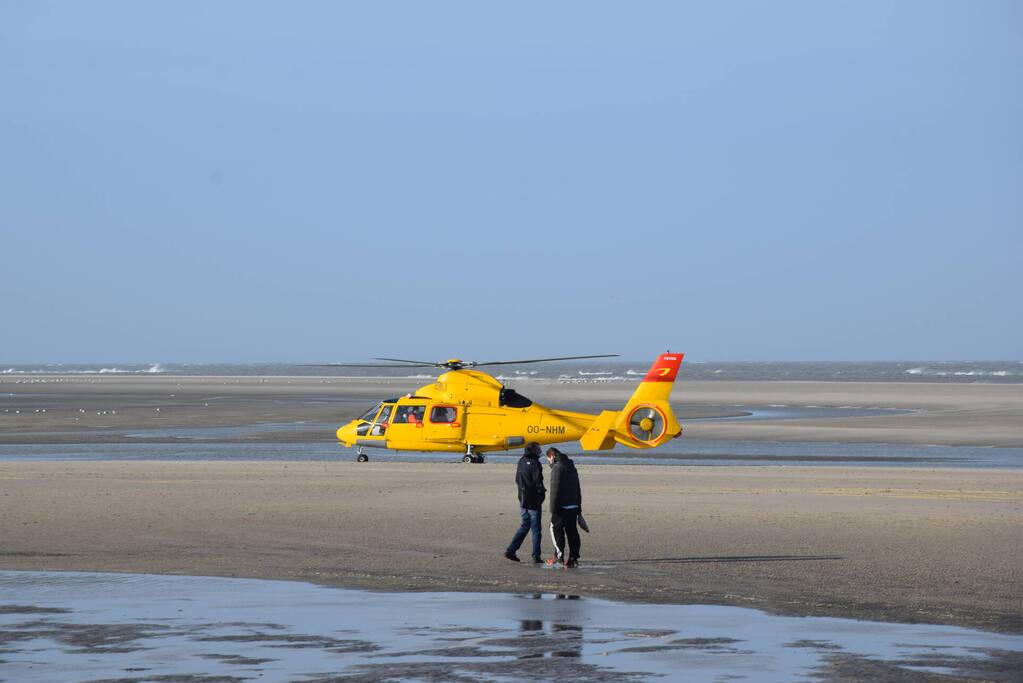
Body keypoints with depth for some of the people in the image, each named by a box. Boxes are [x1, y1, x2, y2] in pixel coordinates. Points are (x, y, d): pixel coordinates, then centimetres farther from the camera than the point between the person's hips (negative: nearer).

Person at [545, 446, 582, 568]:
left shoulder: (557, 467, -9)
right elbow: (577, 489, 22)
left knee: (556, 528, 0)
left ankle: (559, 555, -5)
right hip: (574, 506, 8)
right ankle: (573, 558, 5)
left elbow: (555, 489, -15)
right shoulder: (571, 467, 18)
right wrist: (579, 507, 25)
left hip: (562, 507, -8)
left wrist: (553, 508, -14)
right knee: (572, 531, 7)